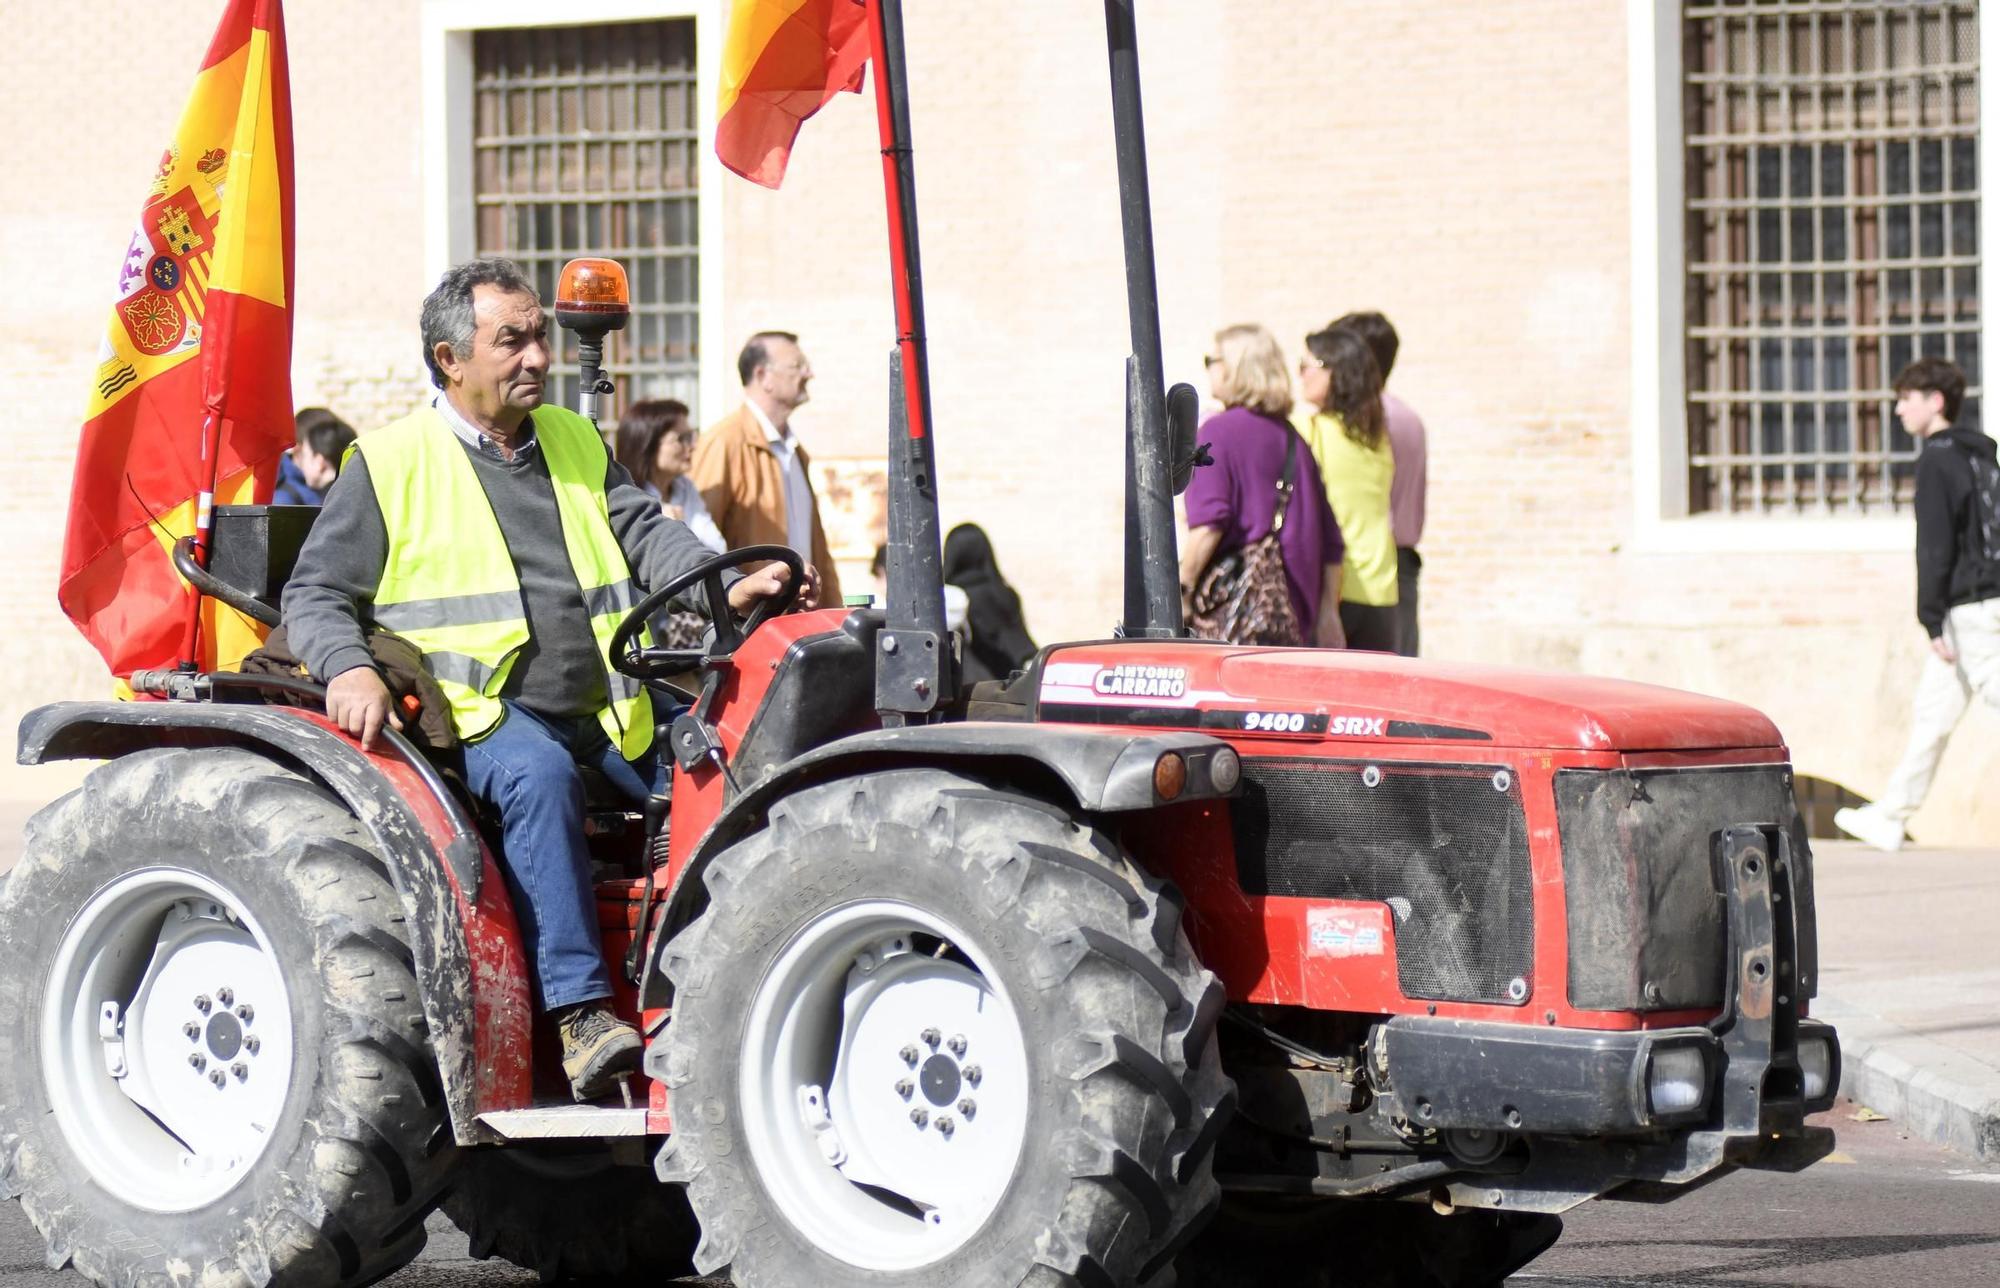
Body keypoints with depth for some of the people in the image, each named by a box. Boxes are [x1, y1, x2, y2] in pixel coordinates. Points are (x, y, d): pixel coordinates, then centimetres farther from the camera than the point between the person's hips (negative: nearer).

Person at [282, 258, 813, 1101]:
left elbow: (648, 536, 12)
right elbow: (316, 593, 5)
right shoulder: (392, 464, 6)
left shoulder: (577, 446, 22)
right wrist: (348, 669, -17)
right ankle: (580, 1009, -41)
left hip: (603, 710, 5)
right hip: (477, 713, -5)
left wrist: (726, 589, -9)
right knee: (537, 773, -37)